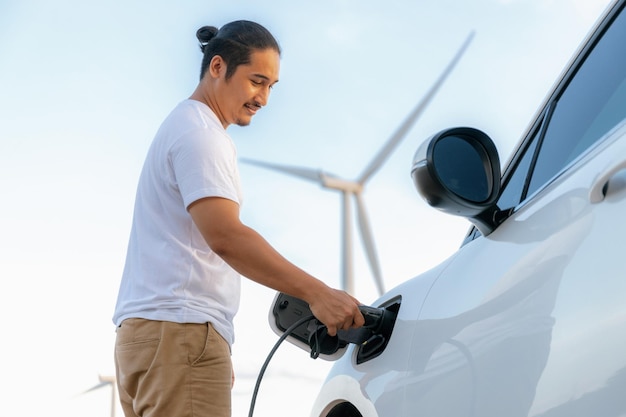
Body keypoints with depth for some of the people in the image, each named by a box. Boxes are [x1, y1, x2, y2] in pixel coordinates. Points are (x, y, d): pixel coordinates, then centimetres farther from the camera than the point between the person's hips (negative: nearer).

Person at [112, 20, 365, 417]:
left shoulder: (186, 127, 26)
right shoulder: (199, 131, -7)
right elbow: (225, 237, -21)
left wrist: (218, 348, 23)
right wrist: (317, 293, -25)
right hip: (179, 331, -10)